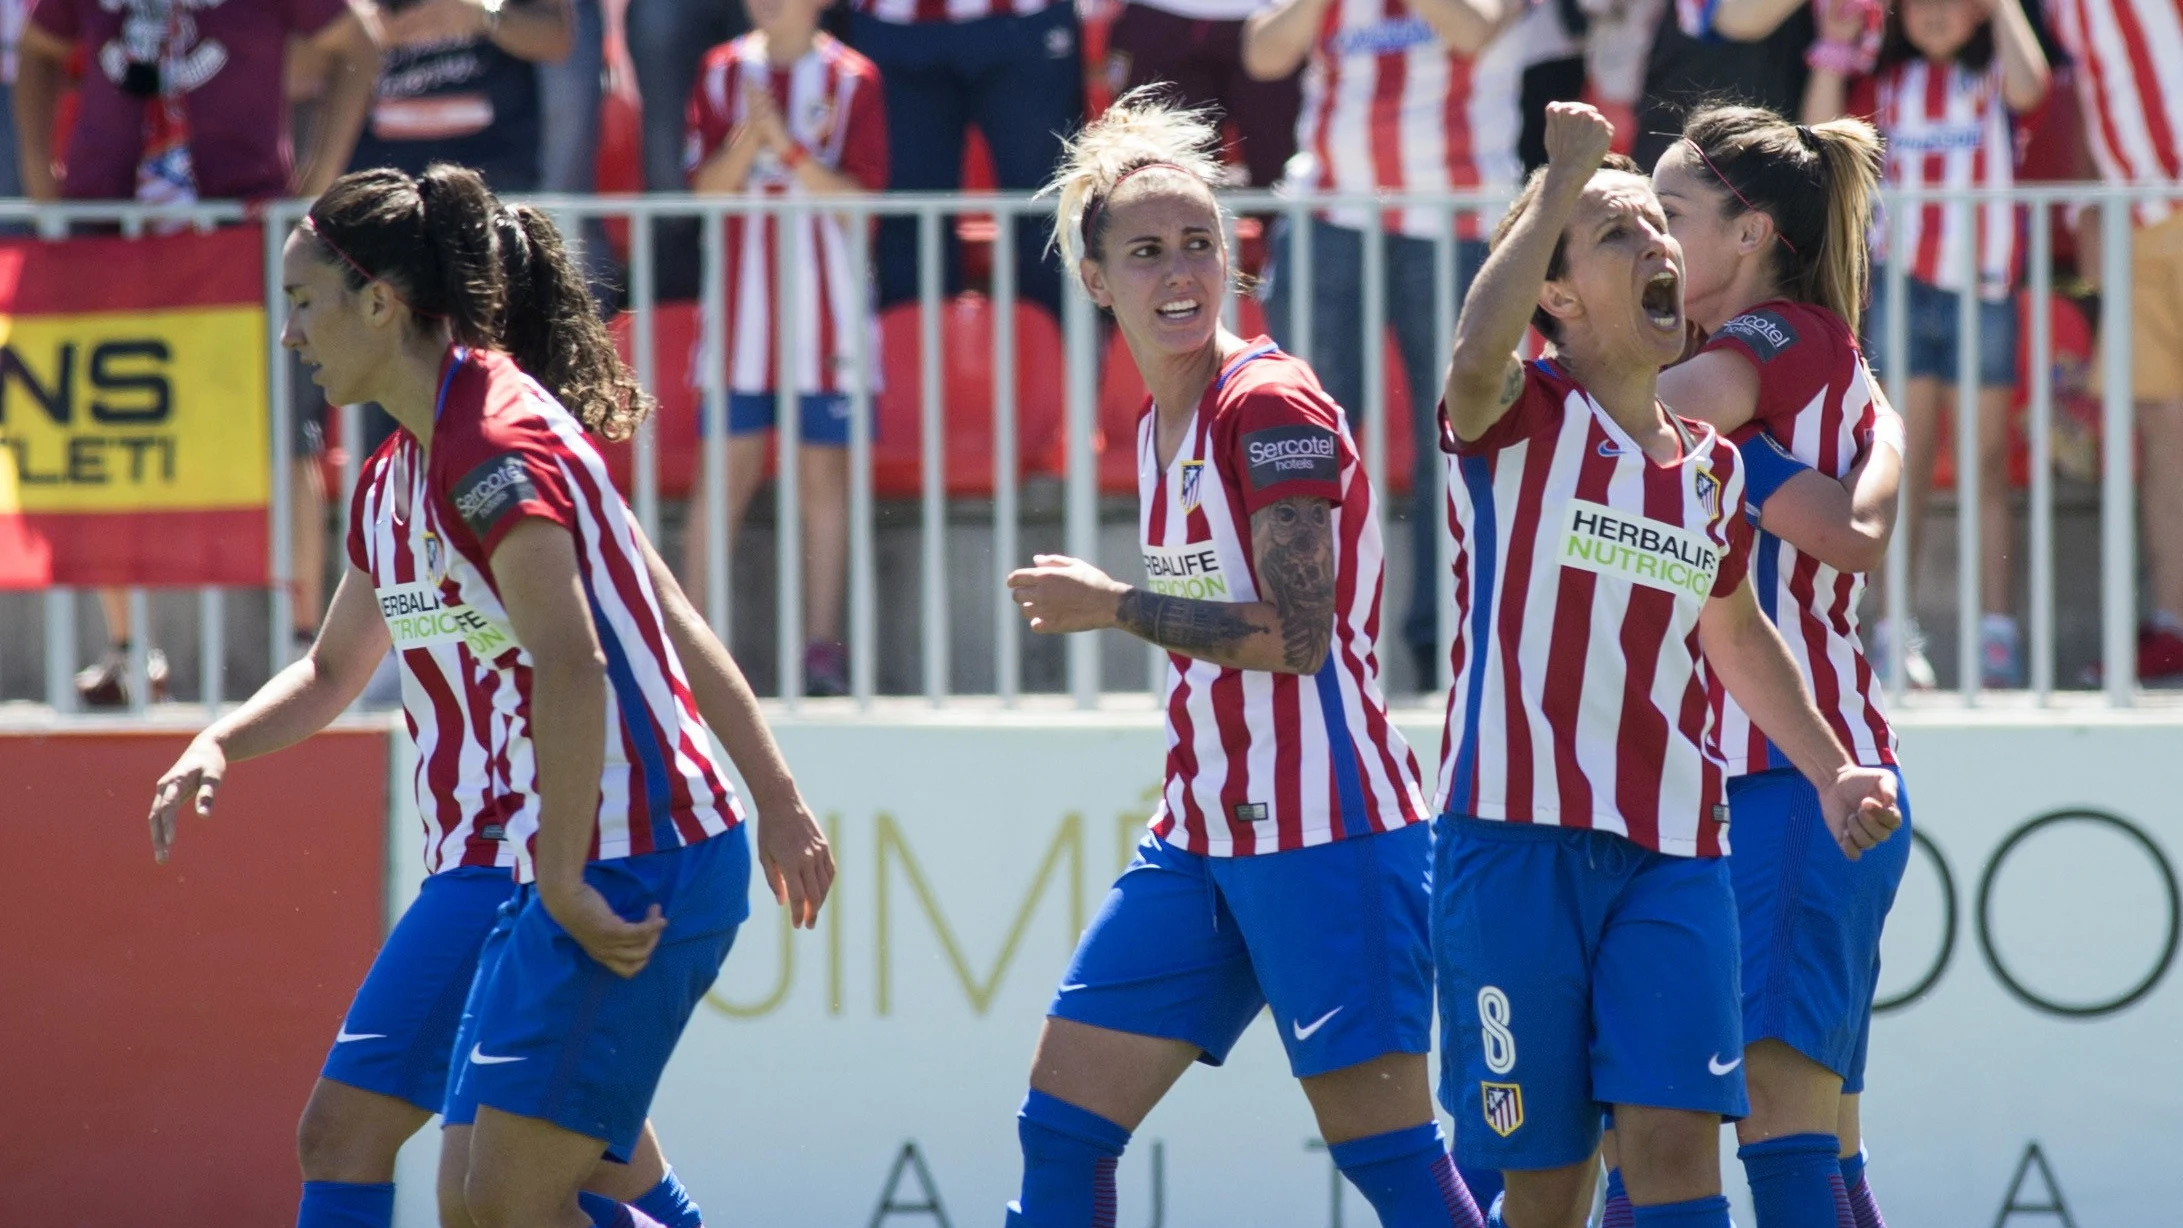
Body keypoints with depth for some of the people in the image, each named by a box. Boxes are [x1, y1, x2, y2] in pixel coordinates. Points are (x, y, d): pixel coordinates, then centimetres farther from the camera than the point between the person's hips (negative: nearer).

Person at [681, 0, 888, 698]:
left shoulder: (850, 80, 0)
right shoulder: (724, 73, 7)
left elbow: (859, 198, -7)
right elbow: (708, 188, 0)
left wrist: (786, 144, -16)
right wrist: (752, 134, -16)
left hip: (827, 300, -2)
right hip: (742, 295, 2)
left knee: (823, 471, 1)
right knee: (725, 470, 1)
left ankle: (822, 644, 4)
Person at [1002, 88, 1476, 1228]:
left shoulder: (1274, 407, -13)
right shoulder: (1159, 427, 13)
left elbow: (1296, 634, -20)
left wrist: (1114, 606, -13)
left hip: (1324, 837, -9)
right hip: (1201, 836, 9)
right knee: (1061, 1131, 6)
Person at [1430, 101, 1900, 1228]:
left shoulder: (1711, 469, 14)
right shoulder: (1520, 419, -2)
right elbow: (1477, 355, -28)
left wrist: (1829, 770, 27)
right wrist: (1561, 177, -20)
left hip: (1672, 856, 4)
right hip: (1515, 840, -4)